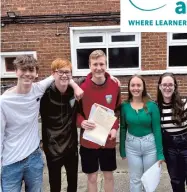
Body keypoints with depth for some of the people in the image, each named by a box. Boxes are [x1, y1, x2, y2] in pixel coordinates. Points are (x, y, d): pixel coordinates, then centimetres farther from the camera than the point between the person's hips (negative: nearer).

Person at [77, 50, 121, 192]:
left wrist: (115, 128, -8)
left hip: (108, 141, 2)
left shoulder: (115, 86, -5)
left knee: (109, 175, 18)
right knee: (92, 177, 14)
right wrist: (81, 122, -23)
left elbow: (118, 110, 7)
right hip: (88, 141, -1)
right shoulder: (82, 87, -12)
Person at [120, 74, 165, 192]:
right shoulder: (124, 106, -6)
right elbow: (123, 128, 2)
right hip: (131, 145, 1)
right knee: (135, 179, 15)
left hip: (150, 145, -1)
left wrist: (160, 153, -8)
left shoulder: (152, 105, -11)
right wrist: (122, 150, 4)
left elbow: (157, 129, -8)